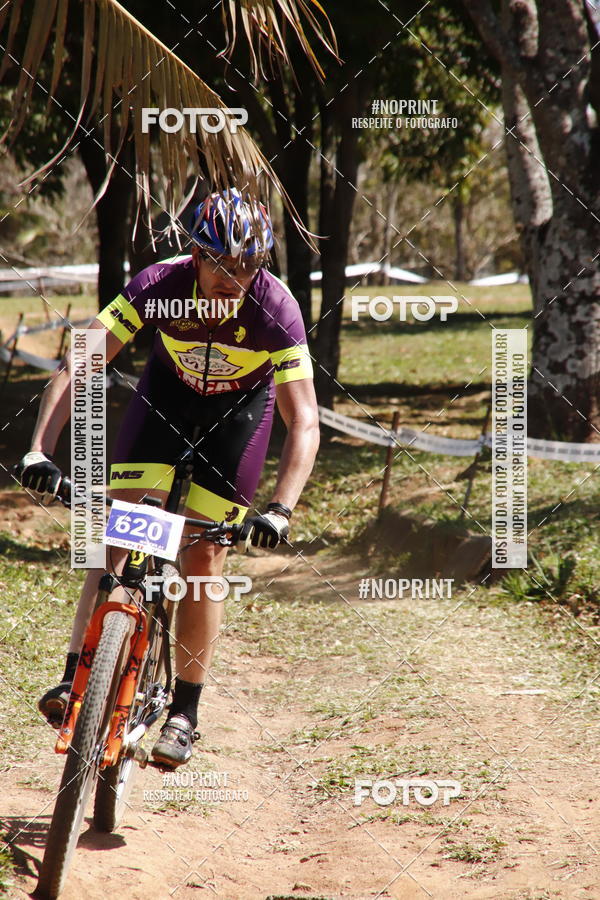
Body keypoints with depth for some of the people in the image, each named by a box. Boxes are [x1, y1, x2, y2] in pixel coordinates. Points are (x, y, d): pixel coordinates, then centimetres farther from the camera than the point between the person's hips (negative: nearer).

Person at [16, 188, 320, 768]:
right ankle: (75, 678, -19)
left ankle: (184, 713, 7)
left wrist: (281, 509, -46)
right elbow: (79, 364, -32)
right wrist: (40, 449, -44)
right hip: (168, 391, 1)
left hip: (241, 405, -1)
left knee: (203, 557, -5)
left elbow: (304, 421, -33)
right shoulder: (159, 285, -31)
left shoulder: (275, 310, -33)